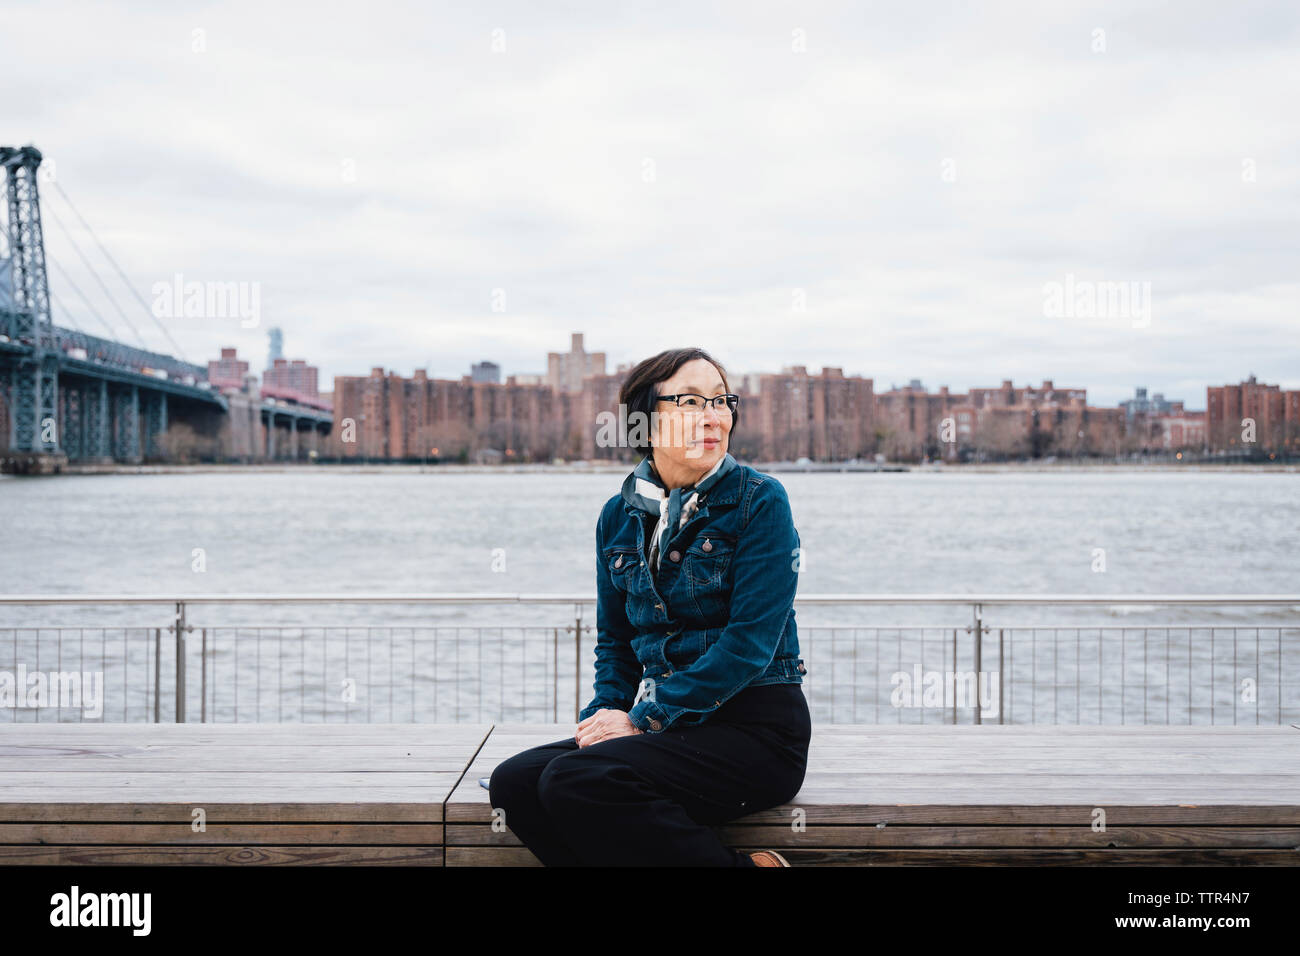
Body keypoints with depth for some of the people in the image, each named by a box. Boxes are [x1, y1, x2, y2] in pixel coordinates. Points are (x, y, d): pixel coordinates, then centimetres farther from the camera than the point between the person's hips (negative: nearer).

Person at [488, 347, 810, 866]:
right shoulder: (619, 516, 10)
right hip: (657, 721, 6)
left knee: (574, 781, -27)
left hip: (757, 729, -6)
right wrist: (604, 716, -3)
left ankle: (744, 866, -12)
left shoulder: (760, 501, -6)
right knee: (513, 782, -14)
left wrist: (643, 719, -15)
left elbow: (750, 645, -14)